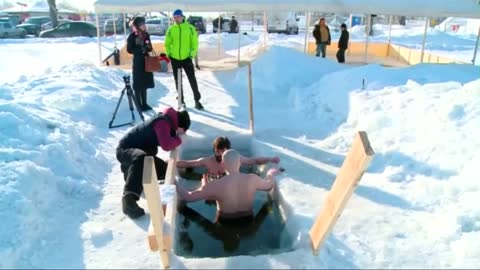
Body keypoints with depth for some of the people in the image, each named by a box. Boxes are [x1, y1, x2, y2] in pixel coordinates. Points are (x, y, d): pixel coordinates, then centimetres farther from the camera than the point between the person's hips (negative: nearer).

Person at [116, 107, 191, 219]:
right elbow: (167, 145, -36)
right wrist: (178, 140, -17)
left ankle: (130, 170, 25)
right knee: (141, 158, -44)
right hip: (125, 150, -10)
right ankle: (129, 198, -54)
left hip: (141, 151, 10)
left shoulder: (167, 119, 4)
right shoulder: (163, 122, -24)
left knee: (165, 171, 10)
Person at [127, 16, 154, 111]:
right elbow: (129, 50, -10)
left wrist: (147, 47, -12)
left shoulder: (146, 35, 7)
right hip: (137, 62, -6)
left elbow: (150, 48, 11)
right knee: (138, 84, -1)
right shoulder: (132, 36, -8)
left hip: (146, 61, 6)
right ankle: (139, 105, 5)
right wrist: (140, 49, -22)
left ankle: (144, 103, 20)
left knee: (145, 83, 11)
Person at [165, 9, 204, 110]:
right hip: (175, 59, 3)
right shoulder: (171, 29, 2)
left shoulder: (190, 28, -4)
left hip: (187, 58, -2)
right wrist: (168, 54, 1)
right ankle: (181, 100, 22)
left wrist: (192, 54, -8)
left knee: (192, 80, -4)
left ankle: (197, 100, 5)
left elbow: (195, 42, -2)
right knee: (178, 81, 10)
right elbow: (167, 43, 10)